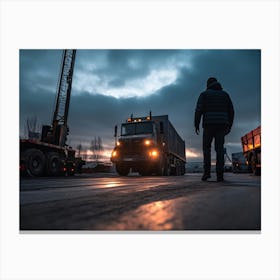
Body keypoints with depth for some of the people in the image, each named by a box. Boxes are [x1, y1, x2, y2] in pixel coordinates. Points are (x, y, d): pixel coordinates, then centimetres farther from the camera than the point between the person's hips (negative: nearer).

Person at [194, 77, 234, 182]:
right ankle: (220, 175, -8)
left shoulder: (204, 94, 7)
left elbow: (199, 110, -7)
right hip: (221, 125, 3)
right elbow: (231, 111, 12)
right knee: (219, 149, 0)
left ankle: (207, 172, -5)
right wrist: (229, 126, 16)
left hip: (209, 124, -2)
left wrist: (196, 124, -3)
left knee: (206, 148, 6)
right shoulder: (225, 94, 18)